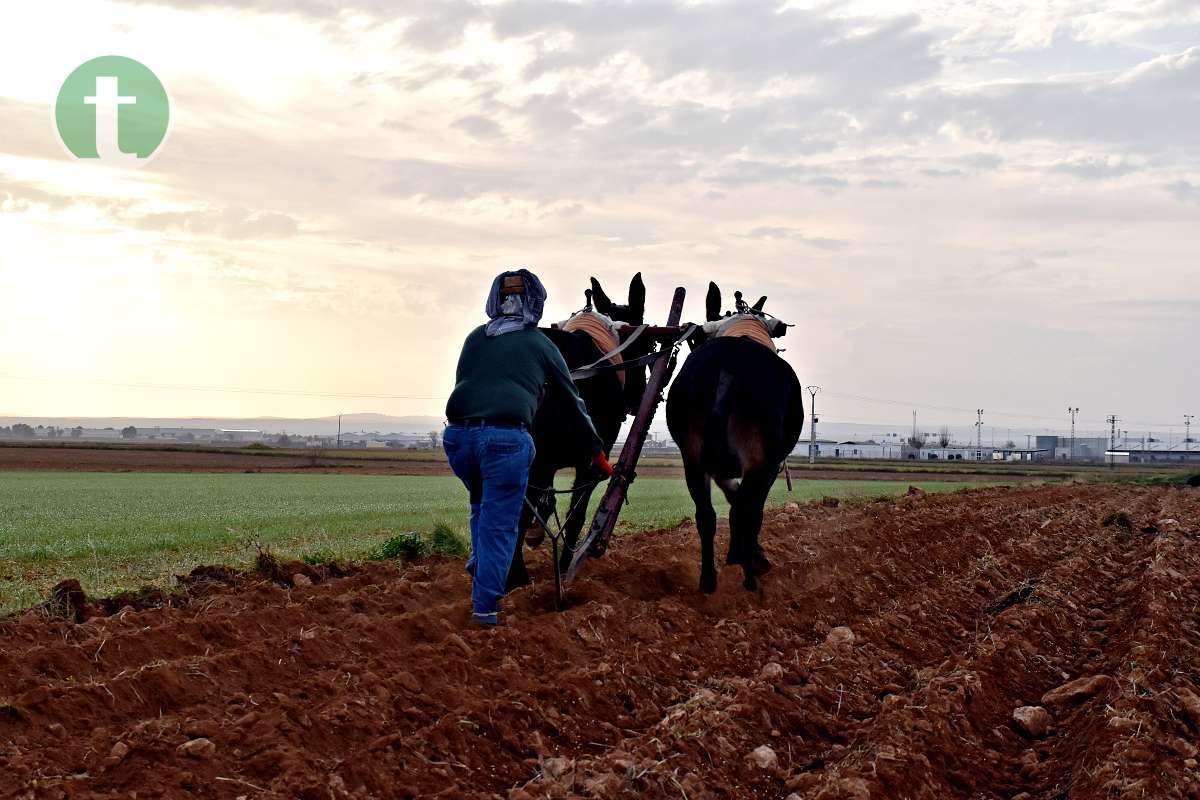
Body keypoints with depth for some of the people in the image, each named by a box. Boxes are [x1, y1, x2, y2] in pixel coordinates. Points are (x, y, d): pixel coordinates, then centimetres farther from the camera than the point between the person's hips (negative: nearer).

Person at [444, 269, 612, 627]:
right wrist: (597, 450, 27)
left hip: (457, 434, 4)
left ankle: (479, 563, 19)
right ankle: (485, 606, 7)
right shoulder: (542, 345, 13)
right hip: (506, 437, -4)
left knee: (482, 501, 31)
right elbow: (574, 400, 19)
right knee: (500, 525, 6)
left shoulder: (475, 338, 21)